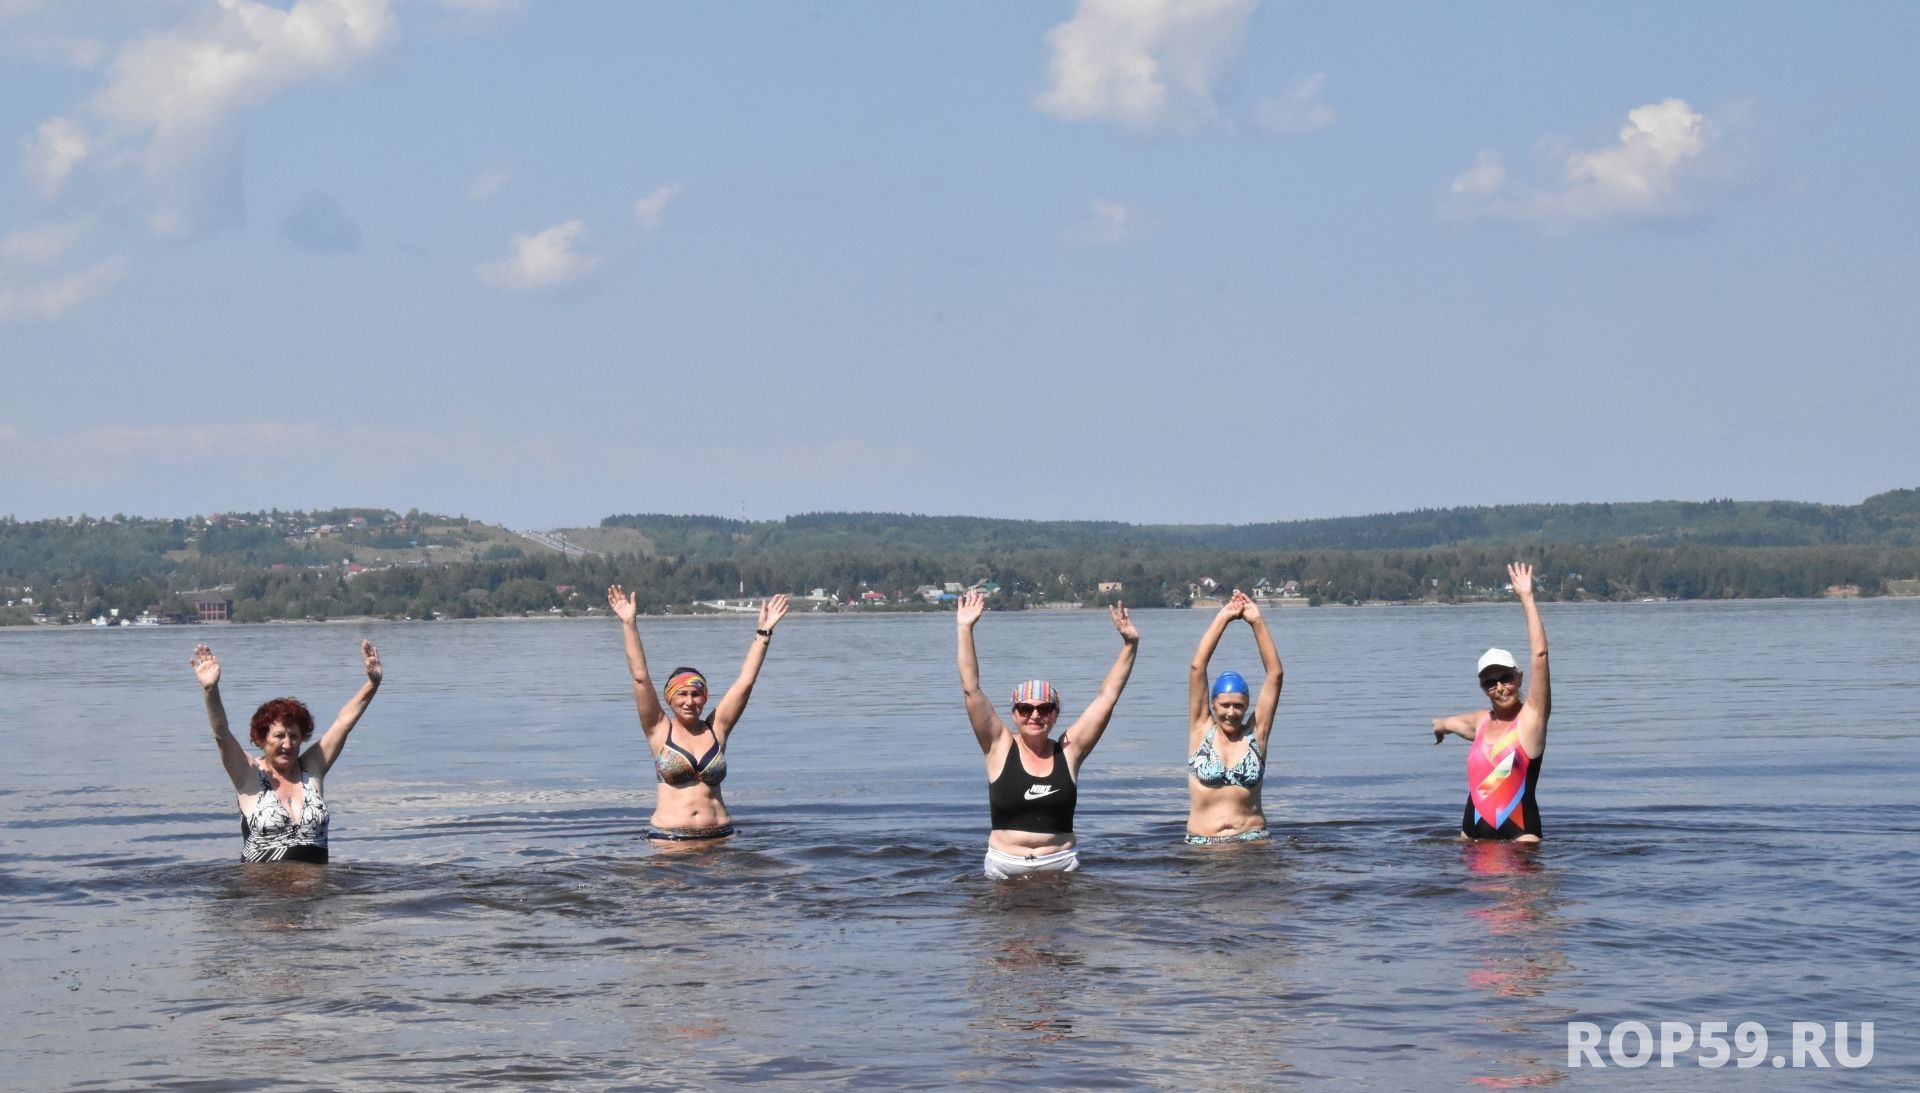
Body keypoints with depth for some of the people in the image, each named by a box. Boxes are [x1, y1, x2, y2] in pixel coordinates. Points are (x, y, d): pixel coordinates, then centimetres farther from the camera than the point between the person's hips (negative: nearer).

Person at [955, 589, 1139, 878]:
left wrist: (1130, 645, 1)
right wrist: (965, 630, -7)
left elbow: (1107, 695, 6)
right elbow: (971, 689, -1)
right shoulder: (1000, 747, 3)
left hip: (1061, 864, 1)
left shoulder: (1068, 751, 6)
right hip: (1005, 866, -1)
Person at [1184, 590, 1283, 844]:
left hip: (1252, 840, 0)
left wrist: (1257, 622, 0)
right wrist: (1223, 618, 0)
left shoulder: (1256, 733, 7)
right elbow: (1197, 668, 0)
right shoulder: (1201, 730, 6)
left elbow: (1276, 675, 3)